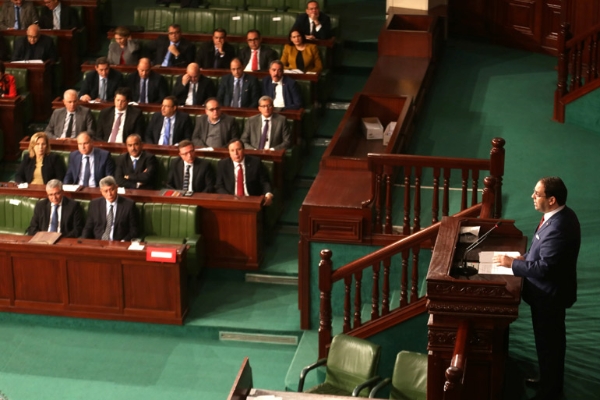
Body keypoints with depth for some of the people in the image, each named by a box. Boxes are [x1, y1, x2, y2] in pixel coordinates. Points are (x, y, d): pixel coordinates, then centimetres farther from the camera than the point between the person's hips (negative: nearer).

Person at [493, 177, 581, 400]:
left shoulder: (558, 227, -33)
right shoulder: (562, 214, 0)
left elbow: (545, 268, -31)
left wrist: (513, 264, -21)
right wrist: (526, 257, 3)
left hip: (548, 294, -10)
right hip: (551, 290, 10)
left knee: (547, 343, 7)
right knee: (553, 340, 24)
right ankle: (552, 382, 41)